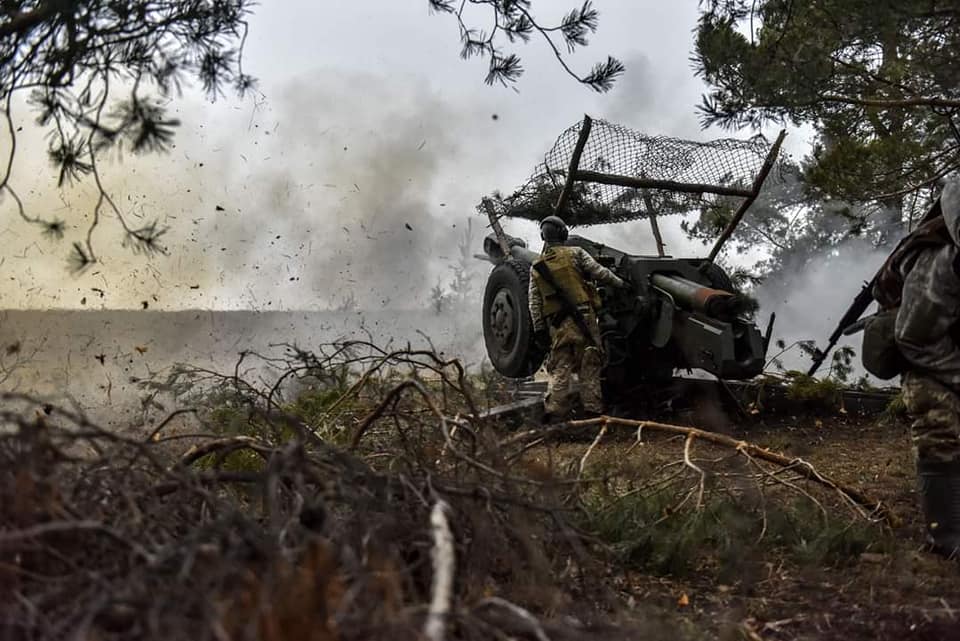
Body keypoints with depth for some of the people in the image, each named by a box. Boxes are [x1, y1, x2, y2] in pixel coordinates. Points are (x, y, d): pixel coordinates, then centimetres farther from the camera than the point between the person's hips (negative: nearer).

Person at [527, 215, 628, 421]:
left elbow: (534, 301, 10)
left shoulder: (536, 267, 14)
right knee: (589, 366, 2)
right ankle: (592, 409, 0)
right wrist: (620, 283, 12)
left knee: (560, 368, 6)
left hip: (557, 326, 3)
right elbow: (598, 272, -3)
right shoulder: (575, 253, 2)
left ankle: (552, 411, -6)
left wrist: (539, 328, 9)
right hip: (583, 318, -3)